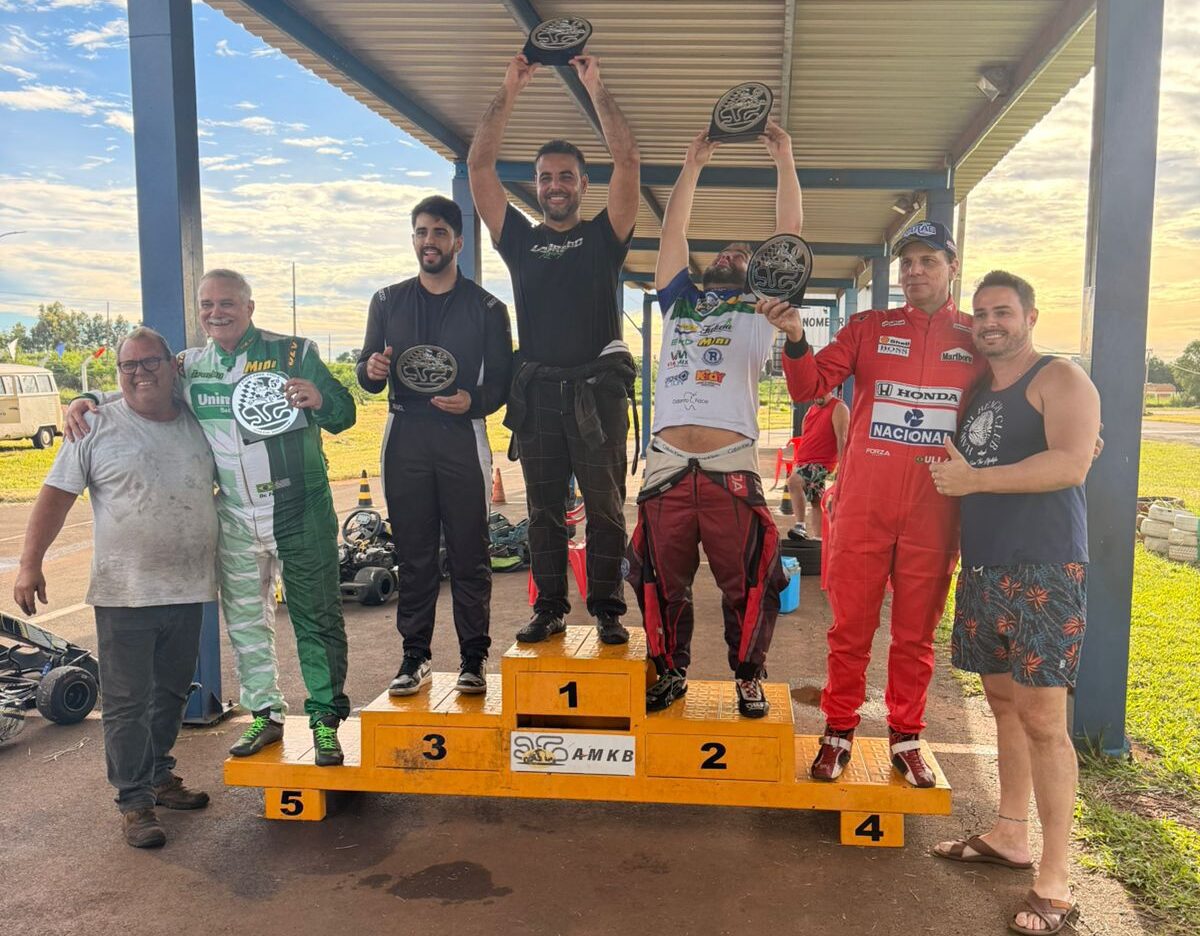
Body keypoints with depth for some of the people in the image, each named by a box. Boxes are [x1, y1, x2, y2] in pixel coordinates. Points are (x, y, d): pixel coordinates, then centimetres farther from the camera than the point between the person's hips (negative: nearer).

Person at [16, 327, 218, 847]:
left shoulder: (197, 425, 7)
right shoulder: (97, 428, -4)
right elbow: (55, 496, -3)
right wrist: (30, 563, -9)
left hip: (188, 590, 4)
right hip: (125, 594, -4)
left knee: (172, 692, 17)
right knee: (128, 702, 2)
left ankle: (158, 775, 36)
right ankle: (134, 801, 15)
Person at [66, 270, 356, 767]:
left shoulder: (293, 352, -5)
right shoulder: (189, 366, 7)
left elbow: (344, 414, -7)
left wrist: (320, 399, -29)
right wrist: (87, 401, 1)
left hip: (300, 511, -4)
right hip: (235, 518, 5)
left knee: (316, 617, 1)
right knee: (245, 619, 14)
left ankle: (326, 719, 14)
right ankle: (265, 715, 30)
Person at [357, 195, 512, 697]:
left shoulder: (486, 307, 6)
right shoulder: (388, 301, 13)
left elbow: (503, 380, 4)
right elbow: (368, 374, 15)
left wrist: (473, 401, -17)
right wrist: (371, 369, -9)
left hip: (462, 436, -2)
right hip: (405, 436, 2)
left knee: (469, 553, 0)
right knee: (412, 553, 5)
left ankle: (474, 659, 8)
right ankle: (415, 656, 13)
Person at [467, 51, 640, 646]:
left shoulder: (603, 236, 8)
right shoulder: (520, 239, 13)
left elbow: (627, 162, -4)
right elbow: (478, 167, 6)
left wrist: (596, 90, -5)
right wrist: (509, 92, 2)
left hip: (596, 386, -2)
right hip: (536, 389, 2)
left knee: (605, 507, 1)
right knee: (543, 509, 7)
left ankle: (607, 610, 9)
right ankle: (549, 609, 16)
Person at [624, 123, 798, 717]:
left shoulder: (759, 310, 17)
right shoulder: (679, 302, 23)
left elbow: (789, 235, 11)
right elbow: (673, 231, 19)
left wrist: (784, 161, 10)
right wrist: (692, 166, 19)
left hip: (732, 467, -2)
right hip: (667, 463, 2)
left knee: (747, 582, -2)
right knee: (663, 580, 8)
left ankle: (748, 678, 15)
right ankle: (670, 673, 23)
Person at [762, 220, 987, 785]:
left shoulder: (978, 339, 6)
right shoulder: (870, 327, 5)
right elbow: (809, 385, -3)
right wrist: (795, 338, -21)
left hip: (934, 510, 1)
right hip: (863, 504, 0)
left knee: (916, 631, 11)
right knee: (850, 624, 7)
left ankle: (905, 737, 26)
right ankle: (838, 732, 21)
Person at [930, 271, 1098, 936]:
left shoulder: (1060, 379, -3)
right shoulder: (977, 394, 19)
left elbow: (1071, 464, -18)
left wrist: (973, 479, -17)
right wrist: (951, 464, 8)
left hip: (1043, 571, -7)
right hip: (982, 570, 8)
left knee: (1042, 718, -8)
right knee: (1003, 702, 14)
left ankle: (1054, 881, 1)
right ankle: (1009, 836, 26)